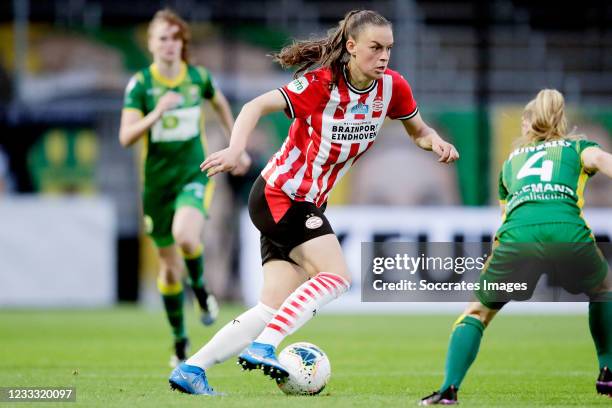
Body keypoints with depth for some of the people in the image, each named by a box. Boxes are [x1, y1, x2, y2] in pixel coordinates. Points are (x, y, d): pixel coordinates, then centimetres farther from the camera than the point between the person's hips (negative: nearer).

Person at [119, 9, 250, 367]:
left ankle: (200, 288, -1)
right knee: (170, 265, 8)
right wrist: (157, 112, -31)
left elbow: (220, 104, 20)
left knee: (185, 235, -32)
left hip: (195, 175, -1)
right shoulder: (140, 84, -8)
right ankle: (180, 340, 27)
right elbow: (126, 137, -16)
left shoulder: (199, 76, -3)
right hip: (158, 180, 1)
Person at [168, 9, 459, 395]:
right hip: (279, 194, -7)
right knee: (336, 276, -21)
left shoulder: (391, 87, -2)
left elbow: (418, 131, 13)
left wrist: (435, 141, -10)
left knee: (276, 308, 1)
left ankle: (191, 370, 2)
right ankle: (262, 348, -22)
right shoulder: (322, 84, -20)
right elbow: (256, 107, -26)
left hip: (305, 204, 7)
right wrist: (235, 151, -42)